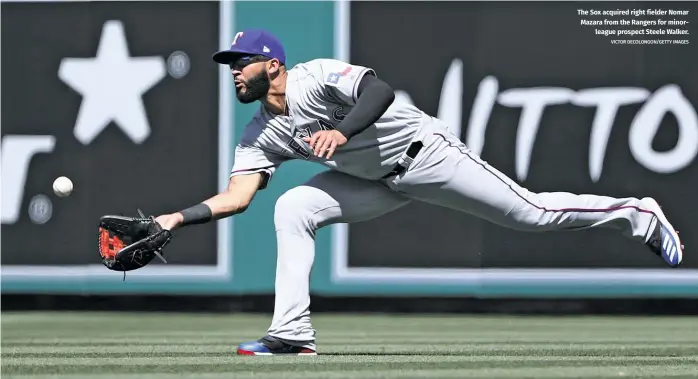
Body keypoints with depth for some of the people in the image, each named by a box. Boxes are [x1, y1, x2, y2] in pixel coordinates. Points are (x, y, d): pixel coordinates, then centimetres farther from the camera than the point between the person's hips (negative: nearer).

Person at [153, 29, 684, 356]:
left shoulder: (316, 77, -22)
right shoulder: (260, 137, 0)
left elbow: (379, 89, -36)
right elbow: (236, 196, -5)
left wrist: (342, 130, -50)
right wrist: (177, 219, -15)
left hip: (423, 152, -7)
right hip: (375, 182, 7)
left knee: (533, 213, -6)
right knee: (292, 209, -12)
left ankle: (636, 215, 15)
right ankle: (293, 334, -13)